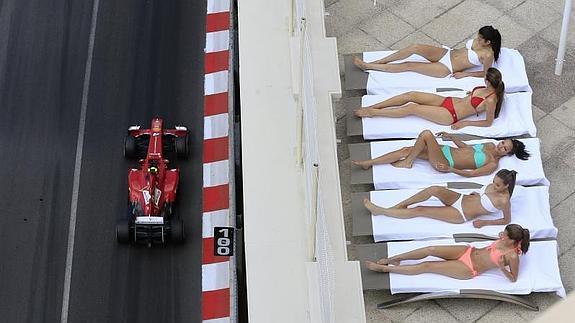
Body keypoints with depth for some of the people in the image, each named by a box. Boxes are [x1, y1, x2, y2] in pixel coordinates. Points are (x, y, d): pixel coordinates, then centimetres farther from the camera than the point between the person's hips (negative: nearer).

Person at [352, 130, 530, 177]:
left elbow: (471, 174, -17)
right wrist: (451, 137, 15)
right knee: (406, 149, -3)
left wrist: (450, 169, -25)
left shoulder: (493, 164, -10)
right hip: (446, 150, 8)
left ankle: (407, 162, -4)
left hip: (444, 163, -8)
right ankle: (368, 163, 2)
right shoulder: (490, 145, 14)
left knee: (426, 134, -26)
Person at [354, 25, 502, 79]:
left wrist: (464, 74, -12)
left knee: (408, 66, -12)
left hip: (446, 68, -7)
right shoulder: (478, 40, 1)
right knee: (415, 47, -16)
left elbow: (486, 74, -11)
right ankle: (374, 63, -9)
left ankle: (367, 66, -6)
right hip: (447, 53, 7)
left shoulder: (487, 55, -20)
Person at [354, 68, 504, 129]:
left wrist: (465, 123, -13)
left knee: (411, 108, -14)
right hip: (449, 101, 9)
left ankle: (372, 112, -4)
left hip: (449, 115, -8)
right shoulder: (488, 89, 4)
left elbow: (488, 122, -14)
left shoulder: (491, 100, -20)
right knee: (411, 95, -4)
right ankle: (372, 107, 0)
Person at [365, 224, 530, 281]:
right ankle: (393, 259, 6)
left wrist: (501, 267, -31)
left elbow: (513, 279, -16)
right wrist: (502, 237, 2)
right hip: (469, 252, 7)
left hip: (469, 269, -7)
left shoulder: (512, 256, -23)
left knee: (426, 266, -9)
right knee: (430, 249, -9)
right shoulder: (505, 241, -2)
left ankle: (384, 268, -1)